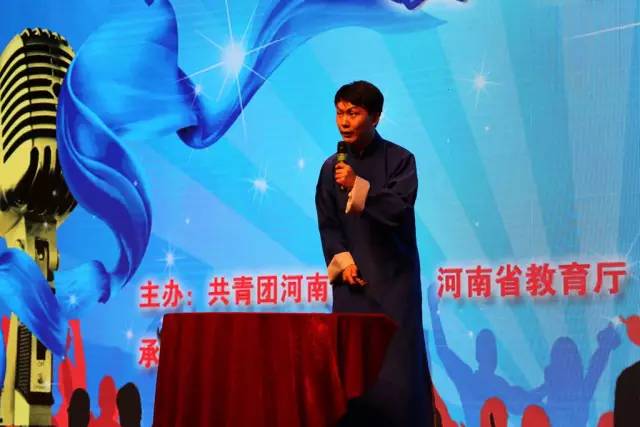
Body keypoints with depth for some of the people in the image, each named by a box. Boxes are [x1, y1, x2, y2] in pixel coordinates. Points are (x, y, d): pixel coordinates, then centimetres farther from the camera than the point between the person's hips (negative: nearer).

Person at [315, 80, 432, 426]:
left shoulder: (399, 160, 0)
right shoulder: (332, 167, 9)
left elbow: (399, 210, -12)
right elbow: (327, 223, 9)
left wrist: (359, 187, -24)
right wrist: (342, 260, -6)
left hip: (393, 277, -2)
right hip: (351, 278, 3)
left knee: (397, 365, -7)